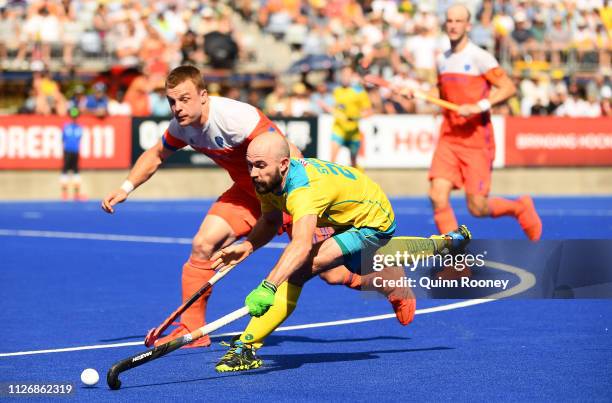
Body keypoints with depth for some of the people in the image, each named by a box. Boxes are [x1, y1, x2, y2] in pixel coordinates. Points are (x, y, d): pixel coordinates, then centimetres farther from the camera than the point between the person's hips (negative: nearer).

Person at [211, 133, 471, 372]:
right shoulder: (267, 181, -17)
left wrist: (268, 287, -72)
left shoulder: (304, 189, -43)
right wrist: (247, 246, -18)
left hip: (371, 224, -10)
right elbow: (270, 221, 3)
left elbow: (301, 246, -60)